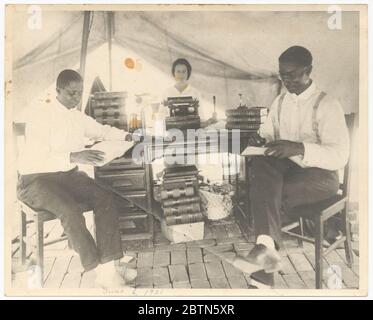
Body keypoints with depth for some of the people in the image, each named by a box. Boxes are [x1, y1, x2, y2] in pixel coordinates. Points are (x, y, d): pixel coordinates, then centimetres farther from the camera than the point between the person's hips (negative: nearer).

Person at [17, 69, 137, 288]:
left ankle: (109, 267, -21)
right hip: (37, 180, -6)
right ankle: (102, 271, -23)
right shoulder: (41, 115, -12)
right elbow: (38, 159, -22)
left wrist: (126, 136, 9)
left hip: (69, 174, 6)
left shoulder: (77, 116, 8)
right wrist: (74, 157, -35)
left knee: (107, 198, -19)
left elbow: (101, 131, 26)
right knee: (70, 209, -34)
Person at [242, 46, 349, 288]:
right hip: (285, 167, 5)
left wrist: (299, 148, -30)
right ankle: (267, 245, -45)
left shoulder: (327, 105, -8)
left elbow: (340, 156, -16)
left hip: (319, 174, -4)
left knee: (269, 195, -31)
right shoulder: (280, 102, 13)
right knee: (261, 164, -31)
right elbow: (267, 133, 21)